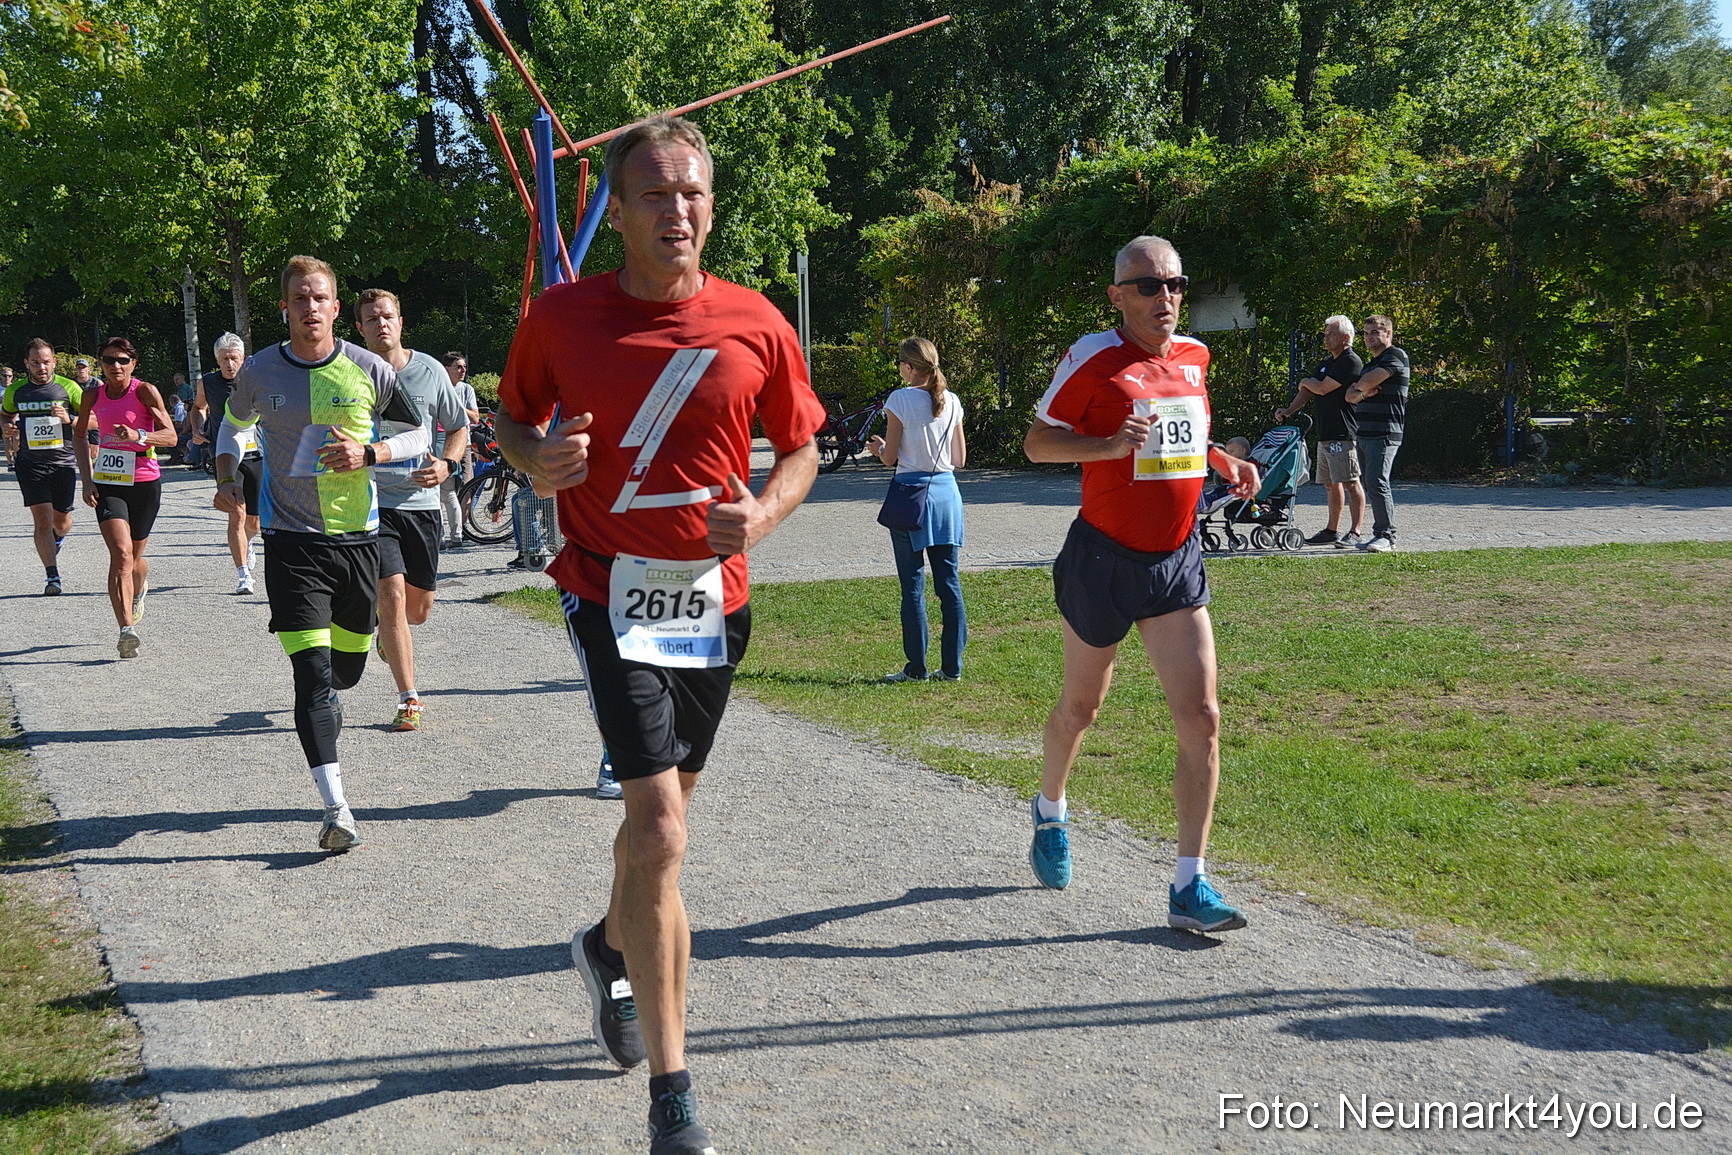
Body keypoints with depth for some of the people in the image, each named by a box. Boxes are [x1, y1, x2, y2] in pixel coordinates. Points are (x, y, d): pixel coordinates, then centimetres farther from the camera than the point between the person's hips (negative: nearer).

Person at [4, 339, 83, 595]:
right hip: (31, 463, 0)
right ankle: (52, 576, -7)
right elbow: (5, 416, 23)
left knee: (61, 520, 11)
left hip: (64, 462, 0)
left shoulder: (68, 387, -2)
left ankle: (57, 538, 48)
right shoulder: (15, 390, 4)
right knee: (42, 518, -11)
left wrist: (69, 419, -16)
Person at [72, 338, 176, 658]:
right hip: (107, 483, 1)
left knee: (135, 558, 12)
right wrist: (87, 478, 8)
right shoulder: (93, 396, 3)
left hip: (145, 482, -1)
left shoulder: (145, 391, -7)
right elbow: (80, 434, 19)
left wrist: (138, 436, -31)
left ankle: (139, 589, 49)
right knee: (120, 554, -17)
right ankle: (127, 629, -23)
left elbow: (170, 436, -12)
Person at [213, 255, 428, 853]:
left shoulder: (368, 369, -3)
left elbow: (418, 434, 7)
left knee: (348, 666, 15)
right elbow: (233, 426, 20)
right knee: (312, 672, -12)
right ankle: (335, 810, -12)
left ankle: (326, 698, 55)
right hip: (291, 540, -1)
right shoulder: (259, 372, -1)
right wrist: (227, 479, 2)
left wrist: (367, 453, -12)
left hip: (357, 536, 2)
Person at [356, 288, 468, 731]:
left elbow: (459, 427, 12)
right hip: (372, 503, -2)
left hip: (420, 502, 2)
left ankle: (387, 627, 47)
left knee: (418, 610, 10)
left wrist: (447, 465, -6)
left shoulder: (430, 371, 1)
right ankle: (409, 699, -4)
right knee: (392, 595, -15)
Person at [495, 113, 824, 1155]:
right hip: (613, 593, -3)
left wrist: (765, 513, -13)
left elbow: (801, 449, 8)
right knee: (660, 820, -14)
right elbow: (513, 419, 10)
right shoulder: (562, 317, -5)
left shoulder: (756, 324, -2)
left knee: (663, 808, 19)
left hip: (716, 597, 3)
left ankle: (613, 947, 52)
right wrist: (539, 461, -13)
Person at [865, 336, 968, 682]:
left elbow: (890, 457, -7)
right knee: (949, 580, 8)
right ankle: (952, 666, 11)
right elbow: (960, 460, 9)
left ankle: (916, 668, 5)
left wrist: (877, 448, 15)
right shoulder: (952, 401, 5)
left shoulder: (900, 400, -9)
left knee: (913, 584, 2)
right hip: (946, 491, 4)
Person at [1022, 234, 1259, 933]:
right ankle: (1050, 811, 45)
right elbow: (1037, 442, -9)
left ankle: (1189, 887, -2)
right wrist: (1110, 445, -25)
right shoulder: (1094, 357, -11)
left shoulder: (1193, 356, 7)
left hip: (1176, 562, 4)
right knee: (1080, 707, 15)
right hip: (1104, 558, -4)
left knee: (1201, 719, -7)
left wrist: (1222, 460, 6)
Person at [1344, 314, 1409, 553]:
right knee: (1372, 483, 9)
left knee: (1377, 482, -16)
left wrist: (1359, 386, 7)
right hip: (1364, 434, 10)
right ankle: (1380, 535, 12)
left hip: (1384, 434, -10)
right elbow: (1350, 395, 18)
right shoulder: (1370, 364, 25)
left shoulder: (1396, 356, -5)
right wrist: (1363, 393, -4)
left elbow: (1368, 382, -16)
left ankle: (1386, 536, -13)